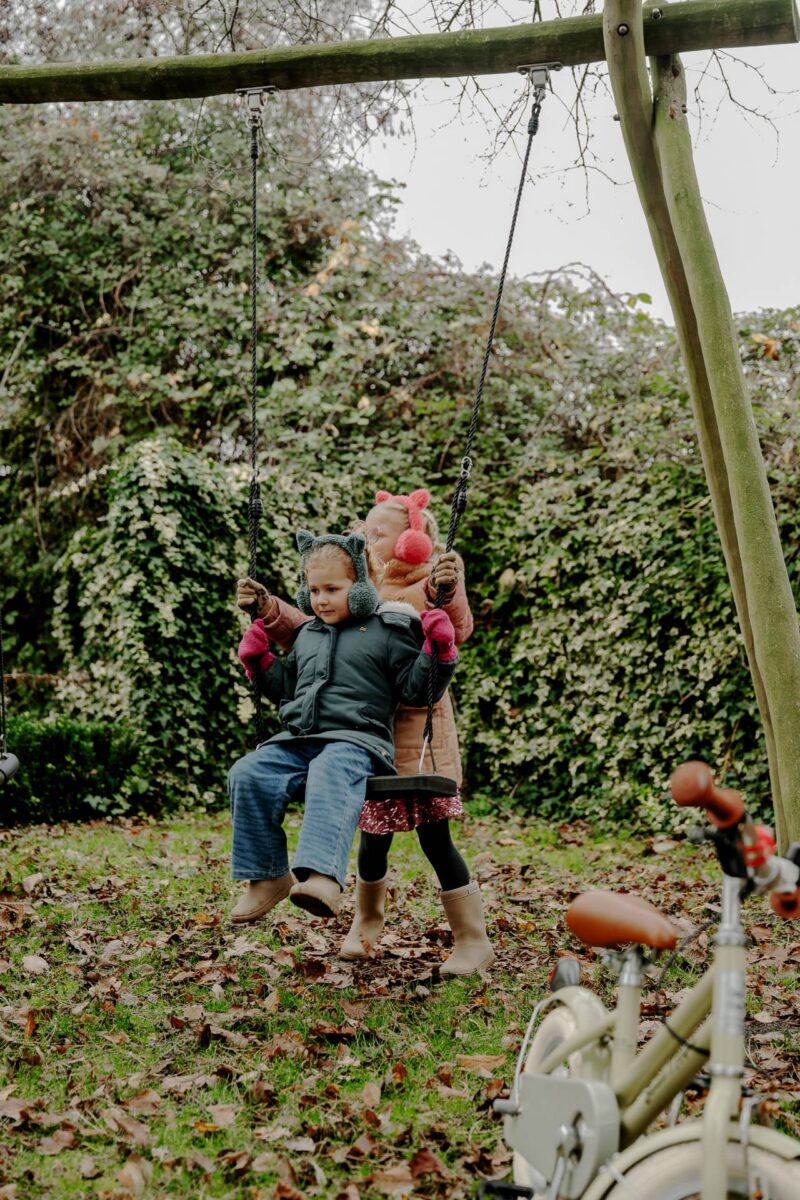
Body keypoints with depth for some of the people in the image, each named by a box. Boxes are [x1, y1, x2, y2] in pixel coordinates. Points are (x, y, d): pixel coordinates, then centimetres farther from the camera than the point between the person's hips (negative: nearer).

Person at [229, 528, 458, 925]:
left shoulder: (388, 631, 6)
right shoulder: (307, 634, 24)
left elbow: (415, 688, 3)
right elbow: (287, 688, 35)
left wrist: (437, 653, -11)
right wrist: (259, 662, 22)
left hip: (355, 740, -6)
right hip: (298, 740, 6)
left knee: (330, 775, -40)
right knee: (248, 774, -19)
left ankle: (323, 875, -57)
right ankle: (267, 876, -9)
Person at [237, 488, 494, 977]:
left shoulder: (431, 588, -6)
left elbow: (457, 630, -27)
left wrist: (446, 594, -46)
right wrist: (269, 608, 1)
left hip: (419, 733, -5)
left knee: (434, 838, -4)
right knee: (374, 839, 12)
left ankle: (474, 941, 8)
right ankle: (367, 924, 37)